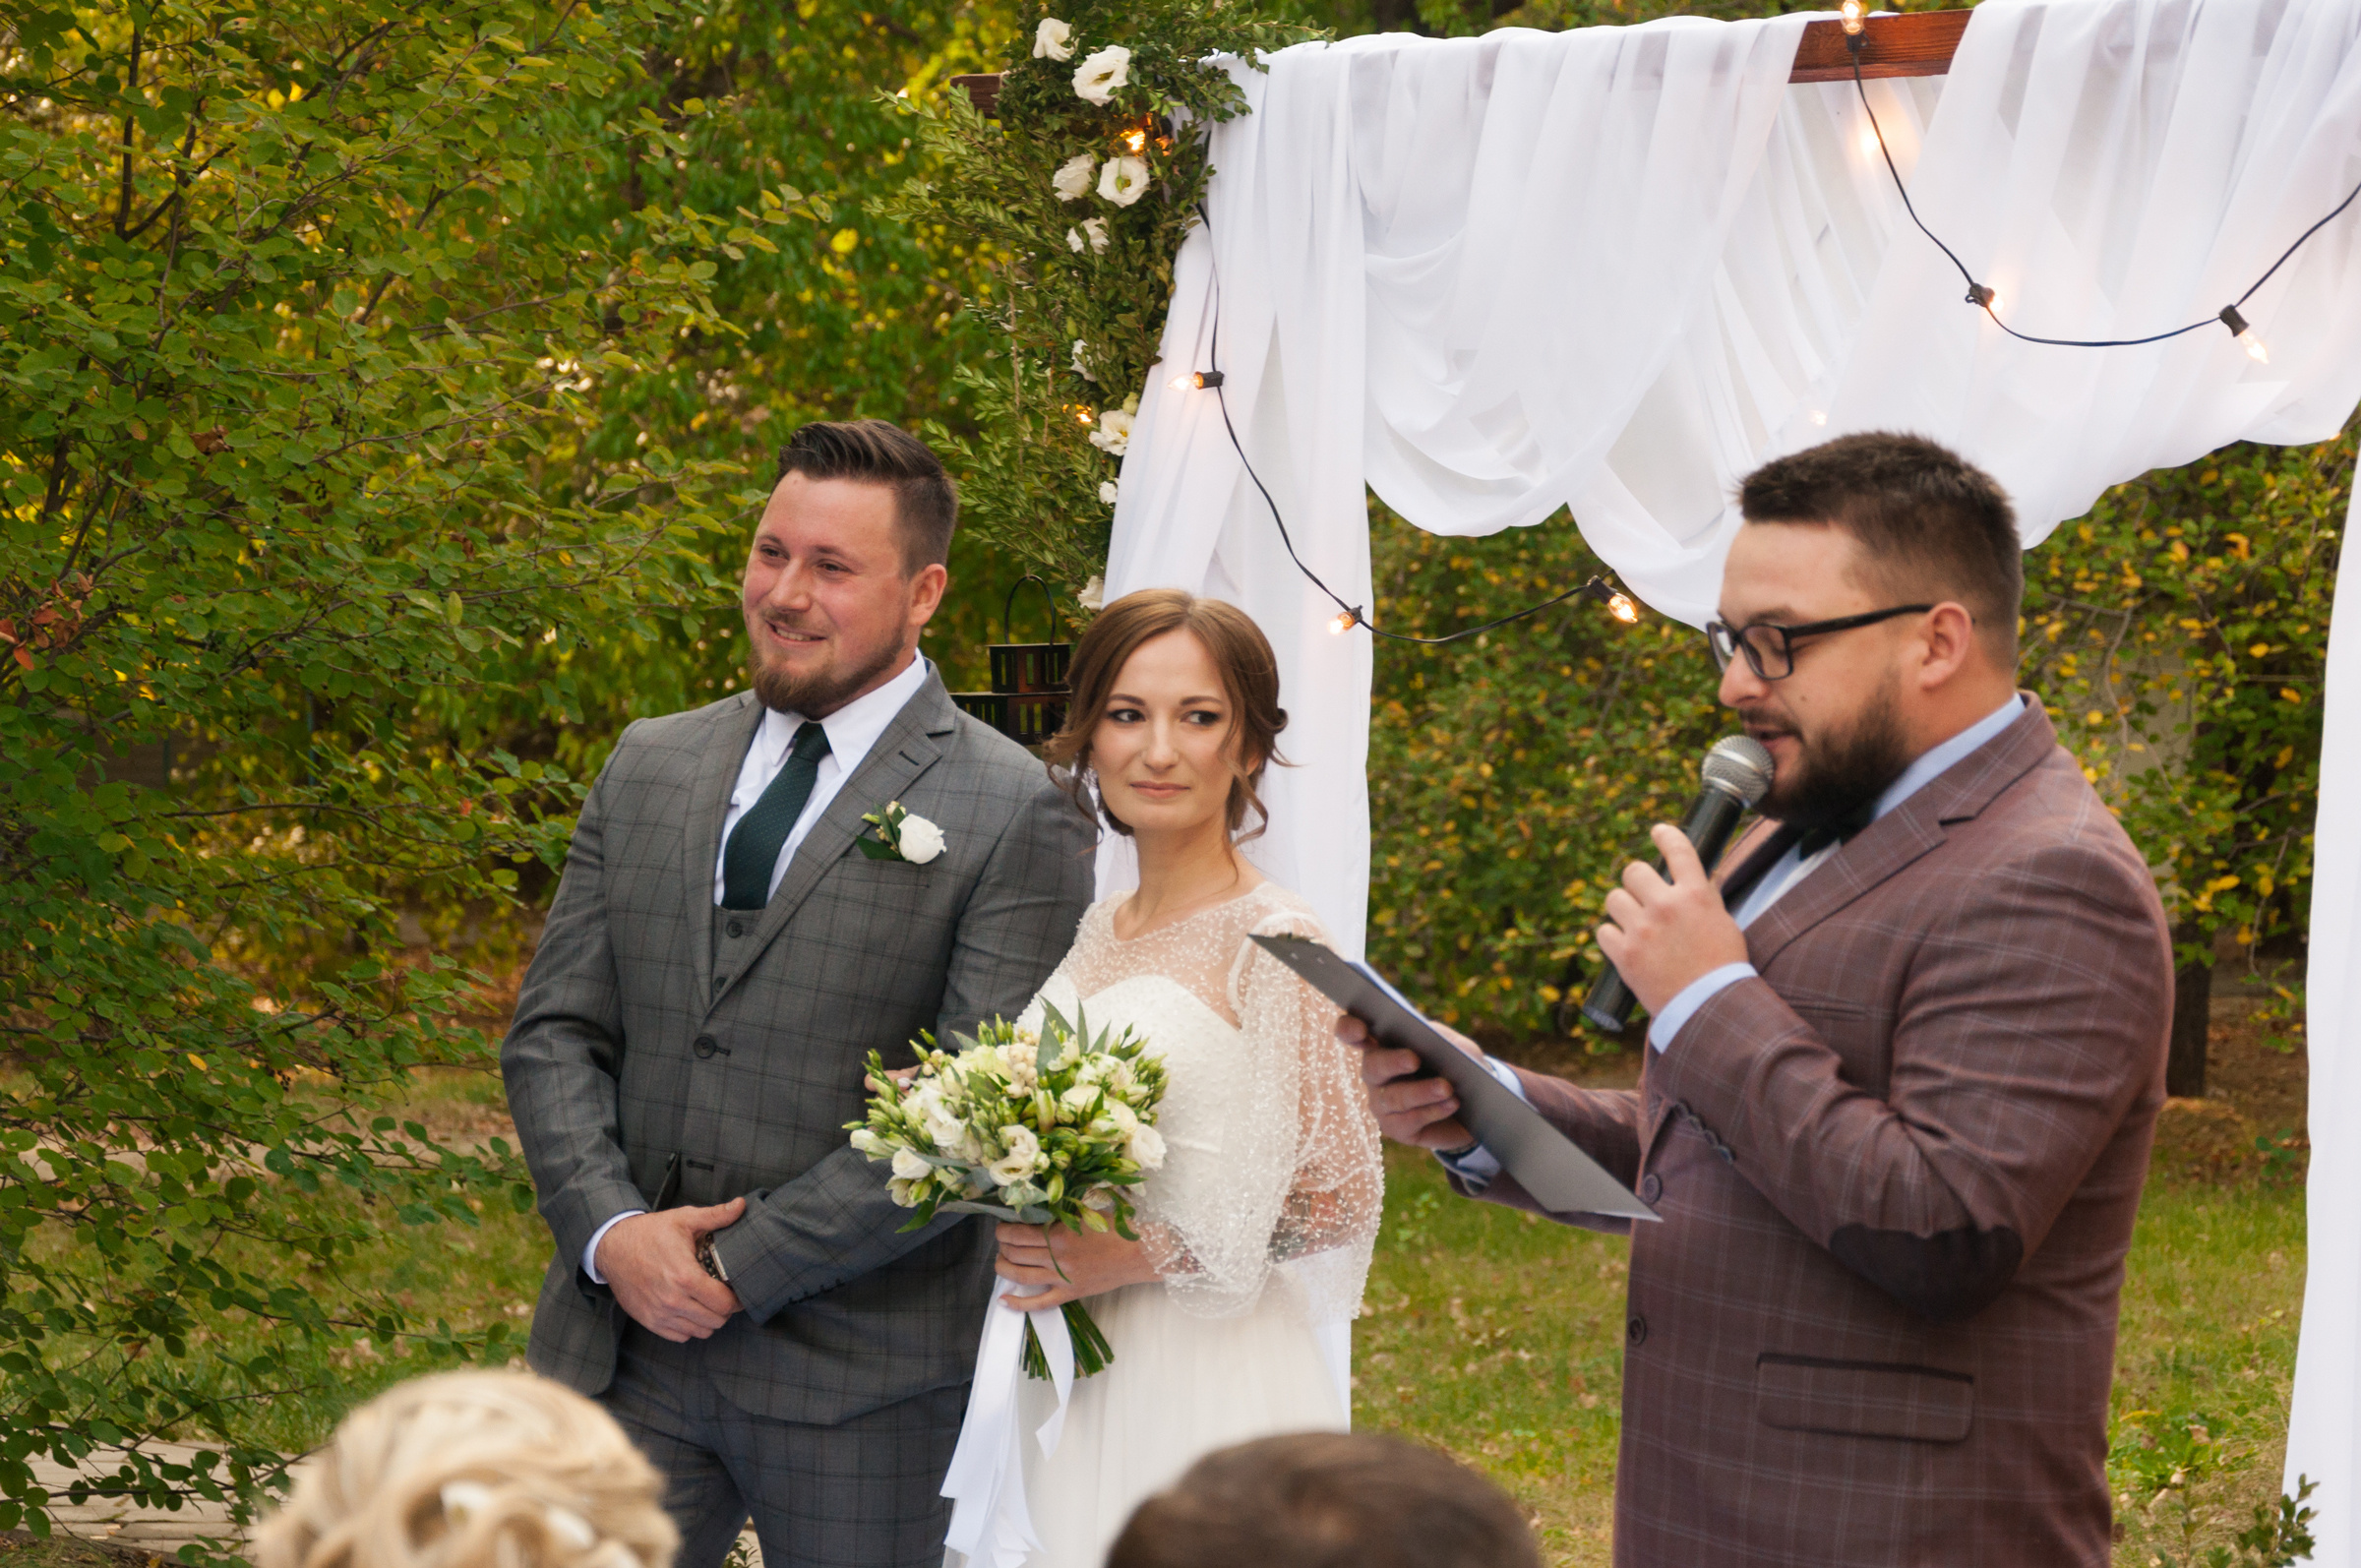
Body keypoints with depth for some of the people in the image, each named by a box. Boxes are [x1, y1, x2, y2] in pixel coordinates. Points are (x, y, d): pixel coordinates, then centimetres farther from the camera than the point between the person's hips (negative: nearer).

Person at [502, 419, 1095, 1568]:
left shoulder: (1015, 818, -6)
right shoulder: (648, 770, 13)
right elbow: (553, 1031, 10)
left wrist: (739, 1263, -13)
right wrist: (614, 1234, -7)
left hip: (863, 1375, -4)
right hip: (622, 1344, 4)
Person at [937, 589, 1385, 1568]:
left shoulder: (1274, 945, -11)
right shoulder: (1090, 938, 10)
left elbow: (1339, 1201, -12)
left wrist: (1136, 1257, -18)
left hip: (1206, 1391, -7)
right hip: (1064, 1389, 7)